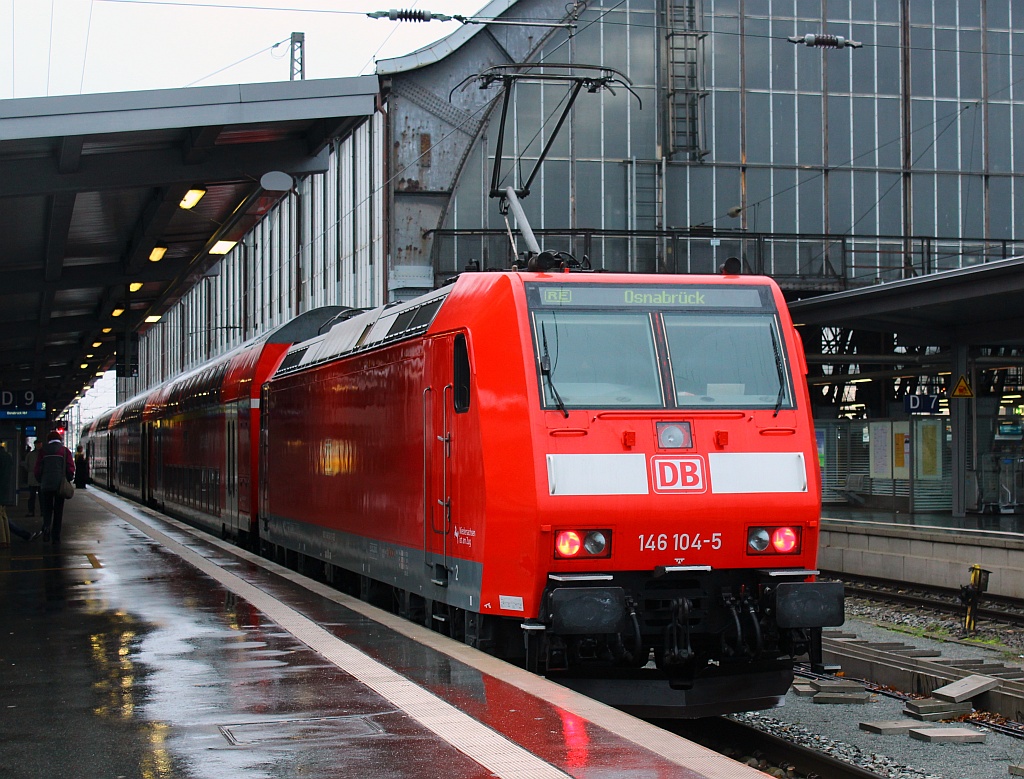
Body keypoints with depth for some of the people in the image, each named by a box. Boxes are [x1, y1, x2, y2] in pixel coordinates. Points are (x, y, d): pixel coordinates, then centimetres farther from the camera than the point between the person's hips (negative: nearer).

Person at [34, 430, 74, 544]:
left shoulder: (44, 451, 5)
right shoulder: (65, 451, 1)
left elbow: (38, 469, 4)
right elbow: (70, 469, -4)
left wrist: (41, 481, 16)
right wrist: (67, 480, 10)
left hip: (46, 485, 1)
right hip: (60, 485, -1)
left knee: (47, 509, 11)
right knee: (58, 511, 6)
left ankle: (46, 527, -18)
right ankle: (56, 537, 5)